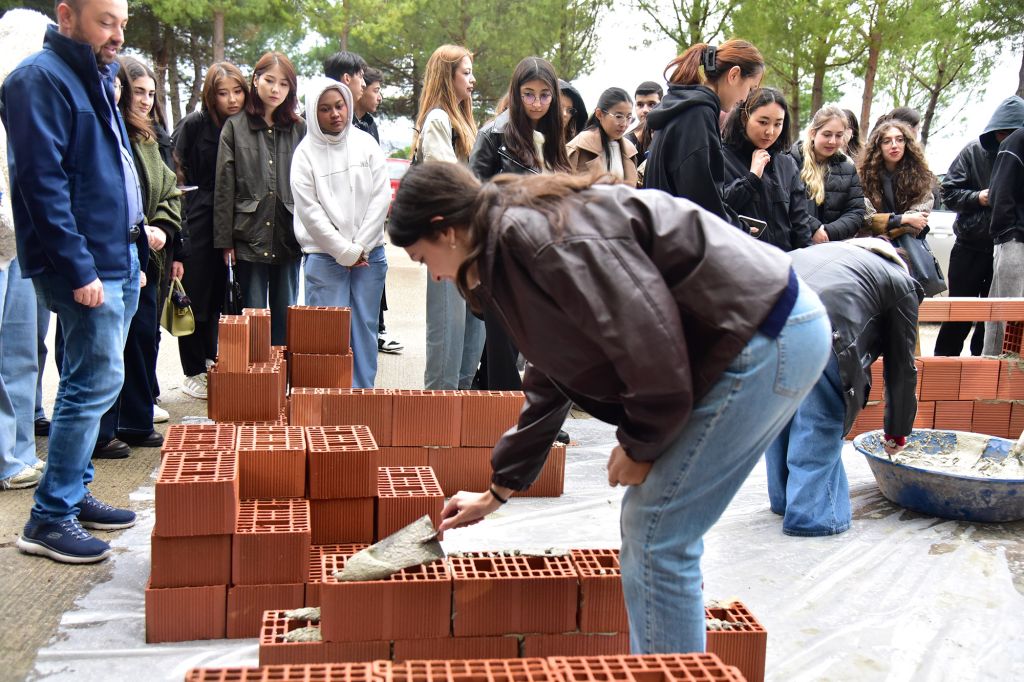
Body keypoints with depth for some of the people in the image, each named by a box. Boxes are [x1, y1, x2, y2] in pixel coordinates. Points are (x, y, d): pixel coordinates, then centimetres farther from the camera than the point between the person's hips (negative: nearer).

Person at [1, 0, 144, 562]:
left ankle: (73, 494, 25)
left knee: (92, 383, 14)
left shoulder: (96, 79, 17)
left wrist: (135, 249, 16)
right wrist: (80, 268, -21)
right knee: (96, 382, -9)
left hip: (119, 258, 9)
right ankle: (50, 517, 1)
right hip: (86, 265, -9)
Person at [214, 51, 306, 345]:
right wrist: (225, 241, -4)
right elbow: (224, 187, 1)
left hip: (289, 239, 2)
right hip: (250, 236, -1)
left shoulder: (300, 129, 7)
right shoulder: (235, 127, 4)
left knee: (286, 318, 9)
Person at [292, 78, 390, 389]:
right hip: (325, 257, -2)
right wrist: (345, 251, -8)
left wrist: (360, 246, -6)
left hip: (369, 254, 3)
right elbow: (309, 211, -6)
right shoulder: (305, 153, -2)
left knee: (365, 328, 6)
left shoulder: (366, 143, 6)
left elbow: (381, 196, 1)